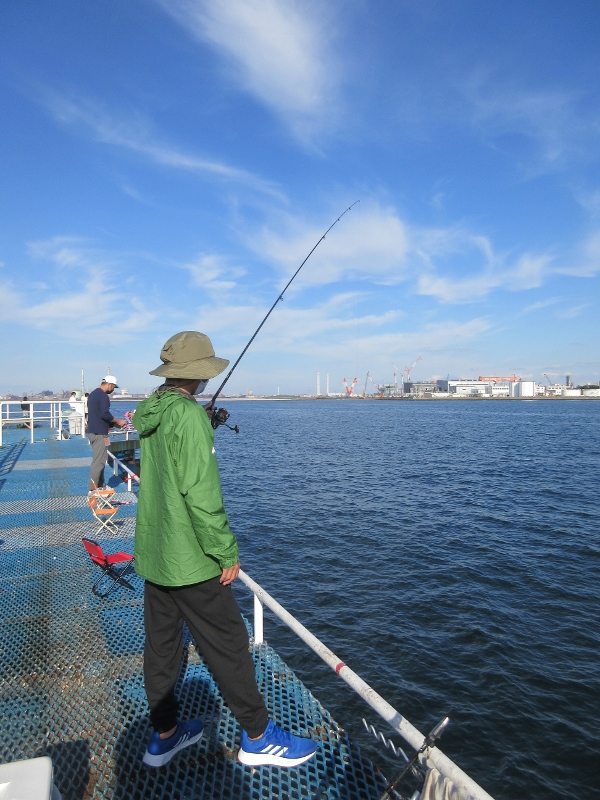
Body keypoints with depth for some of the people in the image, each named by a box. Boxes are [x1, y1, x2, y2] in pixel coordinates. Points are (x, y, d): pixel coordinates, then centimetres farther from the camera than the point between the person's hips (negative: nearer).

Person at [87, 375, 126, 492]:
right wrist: (118, 422, -8)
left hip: (92, 431, 10)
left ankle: (100, 485, 22)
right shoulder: (103, 396, -14)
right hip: (99, 433, -10)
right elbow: (105, 414, -22)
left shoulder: (93, 394, 17)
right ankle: (92, 489, -5)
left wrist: (114, 424, 18)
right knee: (98, 461, -7)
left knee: (99, 460, 16)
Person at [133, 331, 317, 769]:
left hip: (152, 554, 9)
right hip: (190, 560, -8)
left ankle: (164, 735, 34)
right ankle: (259, 738, 21)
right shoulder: (189, 414, -21)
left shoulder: (150, 413, 5)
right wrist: (226, 552, -18)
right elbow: (200, 491, -26)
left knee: (161, 644, 18)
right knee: (228, 646, 5)